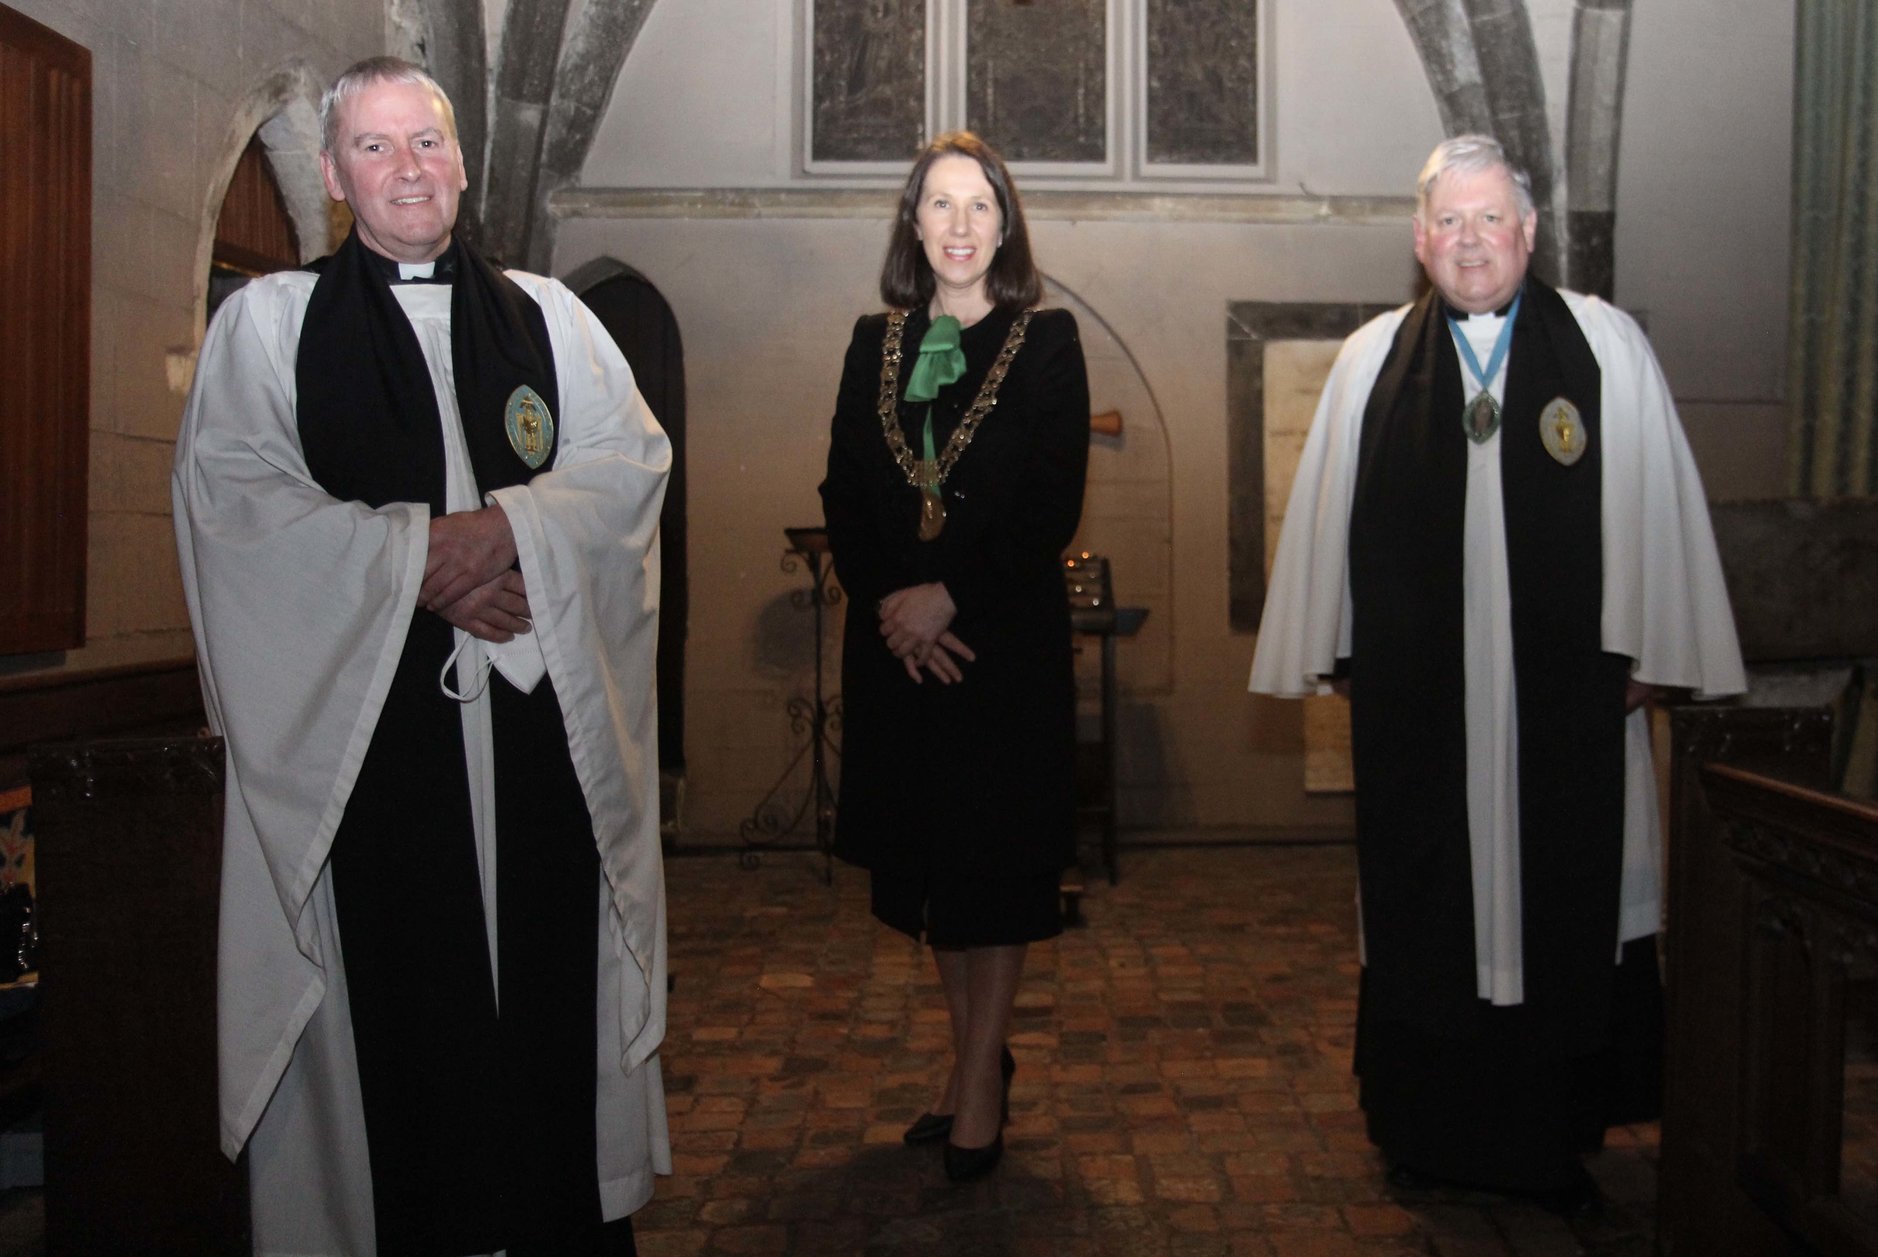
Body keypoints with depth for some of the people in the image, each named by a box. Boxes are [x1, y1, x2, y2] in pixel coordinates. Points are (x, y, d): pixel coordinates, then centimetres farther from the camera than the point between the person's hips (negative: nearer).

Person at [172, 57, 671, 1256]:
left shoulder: (547, 314, 15)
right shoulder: (269, 320, 9)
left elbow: (632, 457, 4)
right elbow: (234, 492, -4)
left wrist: (507, 526, -12)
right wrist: (416, 554, -14)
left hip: (542, 707, 2)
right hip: (368, 715, -1)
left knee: (552, 967, 4)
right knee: (396, 988, 1)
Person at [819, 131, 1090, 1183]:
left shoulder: (1047, 342, -1)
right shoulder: (874, 343, 10)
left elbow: (1056, 505, -8)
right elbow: (843, 495, 5)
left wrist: (950, 596, -16)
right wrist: (888, 602, -10)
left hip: (1008, 639, -4)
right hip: (897, 646, 4)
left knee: (998, 866, 2)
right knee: (929, 862, 11)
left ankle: (978, 1089, 13)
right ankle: (981, 1059, 27)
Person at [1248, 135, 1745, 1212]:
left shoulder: (1608, 345, 1)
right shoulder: (1372, 359, 5)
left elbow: (1656, 505, 1)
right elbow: (1328, 513, 7)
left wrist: (1648, 648, -1)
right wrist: (1328, 650, 6)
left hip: (1567, 687, -1)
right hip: (1416, 690, 1)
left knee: (1569, 909, 8)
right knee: (1426, 911, 10)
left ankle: (1557, 1136, 25)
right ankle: (1427, 1131, 26)